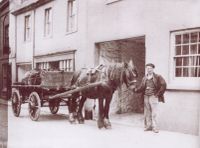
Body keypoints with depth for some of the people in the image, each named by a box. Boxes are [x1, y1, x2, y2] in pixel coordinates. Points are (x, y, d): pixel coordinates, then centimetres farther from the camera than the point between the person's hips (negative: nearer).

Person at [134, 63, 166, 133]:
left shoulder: (157, 77, -1)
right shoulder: (144, 78, 14)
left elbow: (163, 85, -9)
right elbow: (141, 87, 12)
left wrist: (158, 93, -10)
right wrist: (136, 89, -7)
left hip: (153, 96, -5)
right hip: (146, 97, 5)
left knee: (154, 113, -5)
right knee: (147, 113, 9)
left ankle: (155, 127, 2)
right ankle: (148, 126, 19)